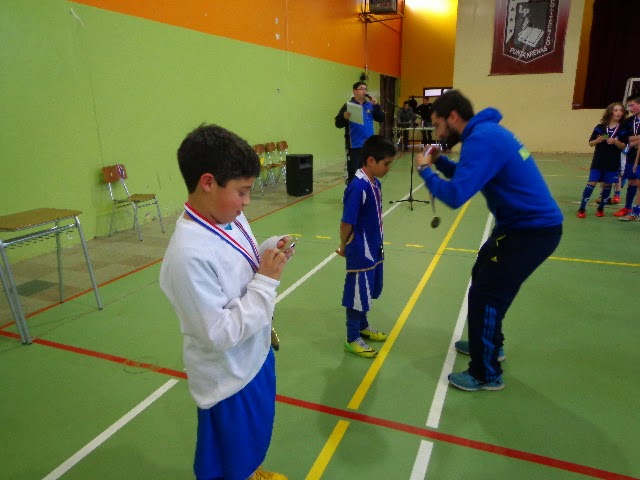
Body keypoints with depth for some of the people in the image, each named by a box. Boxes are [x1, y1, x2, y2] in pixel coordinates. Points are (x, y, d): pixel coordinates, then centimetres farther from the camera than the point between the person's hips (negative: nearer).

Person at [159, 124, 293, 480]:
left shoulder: (232, 217, -7)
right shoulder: (189, 255, -33)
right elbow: (220, 334, -29)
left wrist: (269, 254, -11)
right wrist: (267, 281, -26)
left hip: (256, 357, 8)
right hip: (228, 378, -8)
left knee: (255, 436, 33)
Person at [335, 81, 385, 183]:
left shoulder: (370, 105, 9)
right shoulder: (349, 105, -5)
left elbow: (381, 118, 5)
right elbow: (338, 124, -9)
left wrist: (376, 105, -7)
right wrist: (344, 118, -30)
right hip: (354, 146, -5)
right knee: (353, 173, -4)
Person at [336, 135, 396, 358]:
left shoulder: (375, 183, 2)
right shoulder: (358, 187, -25)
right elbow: (347, 222, -21)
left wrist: (377, 245, 12)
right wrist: (343, 247, -7)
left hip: (374, 250, 8)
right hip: (360, 253, -8)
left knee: (367, 291, 23)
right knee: (357, 293, 7)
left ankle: (363, 326, 44)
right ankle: (352, 339, 24)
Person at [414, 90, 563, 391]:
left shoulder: (482, 139, -23)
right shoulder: (485, 132, 10)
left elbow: (455, 196, -30)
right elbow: (470, 177, 19)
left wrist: (424, 169, -15)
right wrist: (440, 162, 5)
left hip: (533, 229, -10)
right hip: (524, 223, 10)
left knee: (485, 295, -4)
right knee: (483, 278, 23)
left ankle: (486, 374, 12)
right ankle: (488, 342, 41)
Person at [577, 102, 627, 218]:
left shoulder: (623, 129, -1)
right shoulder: (600, 127, 0)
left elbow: (624, 146, -4)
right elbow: (590, 143, 4)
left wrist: (615, 142, -22)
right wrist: (597, 140, -17)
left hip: (613, 163, 1)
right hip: (598, 161, -1)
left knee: (607, 185, 7)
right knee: (592, 183, -4)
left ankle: (600, 208, 21)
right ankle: (582, 208, 2)